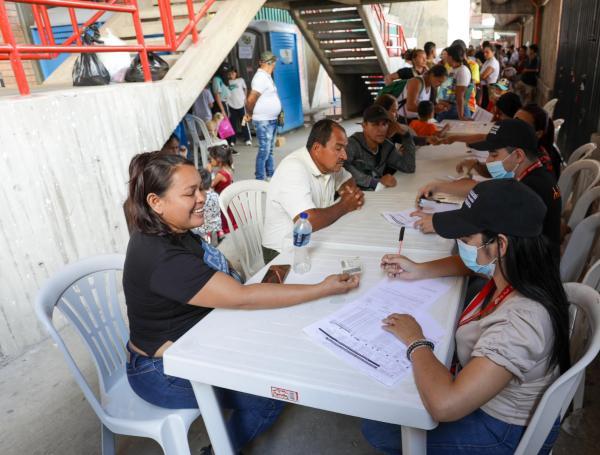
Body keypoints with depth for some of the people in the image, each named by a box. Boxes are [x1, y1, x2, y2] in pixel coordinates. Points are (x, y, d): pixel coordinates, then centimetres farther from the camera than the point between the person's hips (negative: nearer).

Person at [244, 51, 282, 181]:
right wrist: (249, 114, -7)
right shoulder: (261, 77, -17)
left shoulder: (266, 76, 14)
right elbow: (250, 99, -22)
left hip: (271, 120, 9)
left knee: (269, 150, 16)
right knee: (264, 151, -6)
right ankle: (260, 179, 0)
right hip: (264, 121, -9)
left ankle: (271, 175, 26)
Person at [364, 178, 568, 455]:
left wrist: (415, 340, -28)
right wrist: (418, 270, -2)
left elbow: (444, 406, -44)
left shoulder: (520, 322, -41)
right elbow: (470, 263, 11)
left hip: (507, 432, -7)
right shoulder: (514, 268, -15)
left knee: (375, 428, 2)